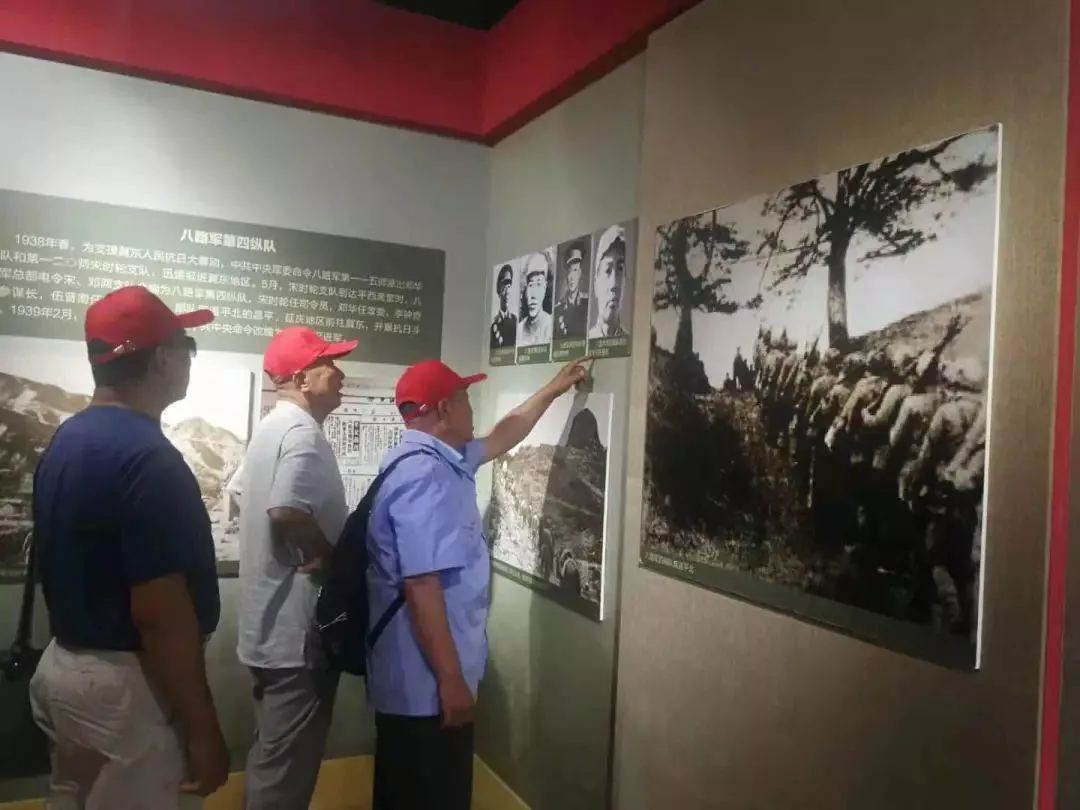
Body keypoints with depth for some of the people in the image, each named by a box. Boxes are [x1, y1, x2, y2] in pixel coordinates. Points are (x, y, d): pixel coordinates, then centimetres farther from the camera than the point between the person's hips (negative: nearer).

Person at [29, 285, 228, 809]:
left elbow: (70, 571, 13)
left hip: (65, 666, 9)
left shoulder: (65, 442, 5)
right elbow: (160, 615, -26)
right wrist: (203, 730, -19)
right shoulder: (146, 457, -24)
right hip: (124, 682, -9)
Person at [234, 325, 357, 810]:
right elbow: (287, 511, -34)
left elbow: (241, 493, 23)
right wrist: (332, 555, -17)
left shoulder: (273, 426, 13)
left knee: (271, 752, 23)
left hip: (271, 623, 10)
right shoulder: (303, 432, -20)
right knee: (287, 763, 3)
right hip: (298, 628, -10)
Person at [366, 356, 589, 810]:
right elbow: (421, 586, -28)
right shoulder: (424, 475, -23)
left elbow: (499, 440, 26)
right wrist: (451, 680, -24)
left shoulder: (432, 460, 10)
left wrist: (553, 390, 32)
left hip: (412, 677, 10)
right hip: (427, 682, -10)